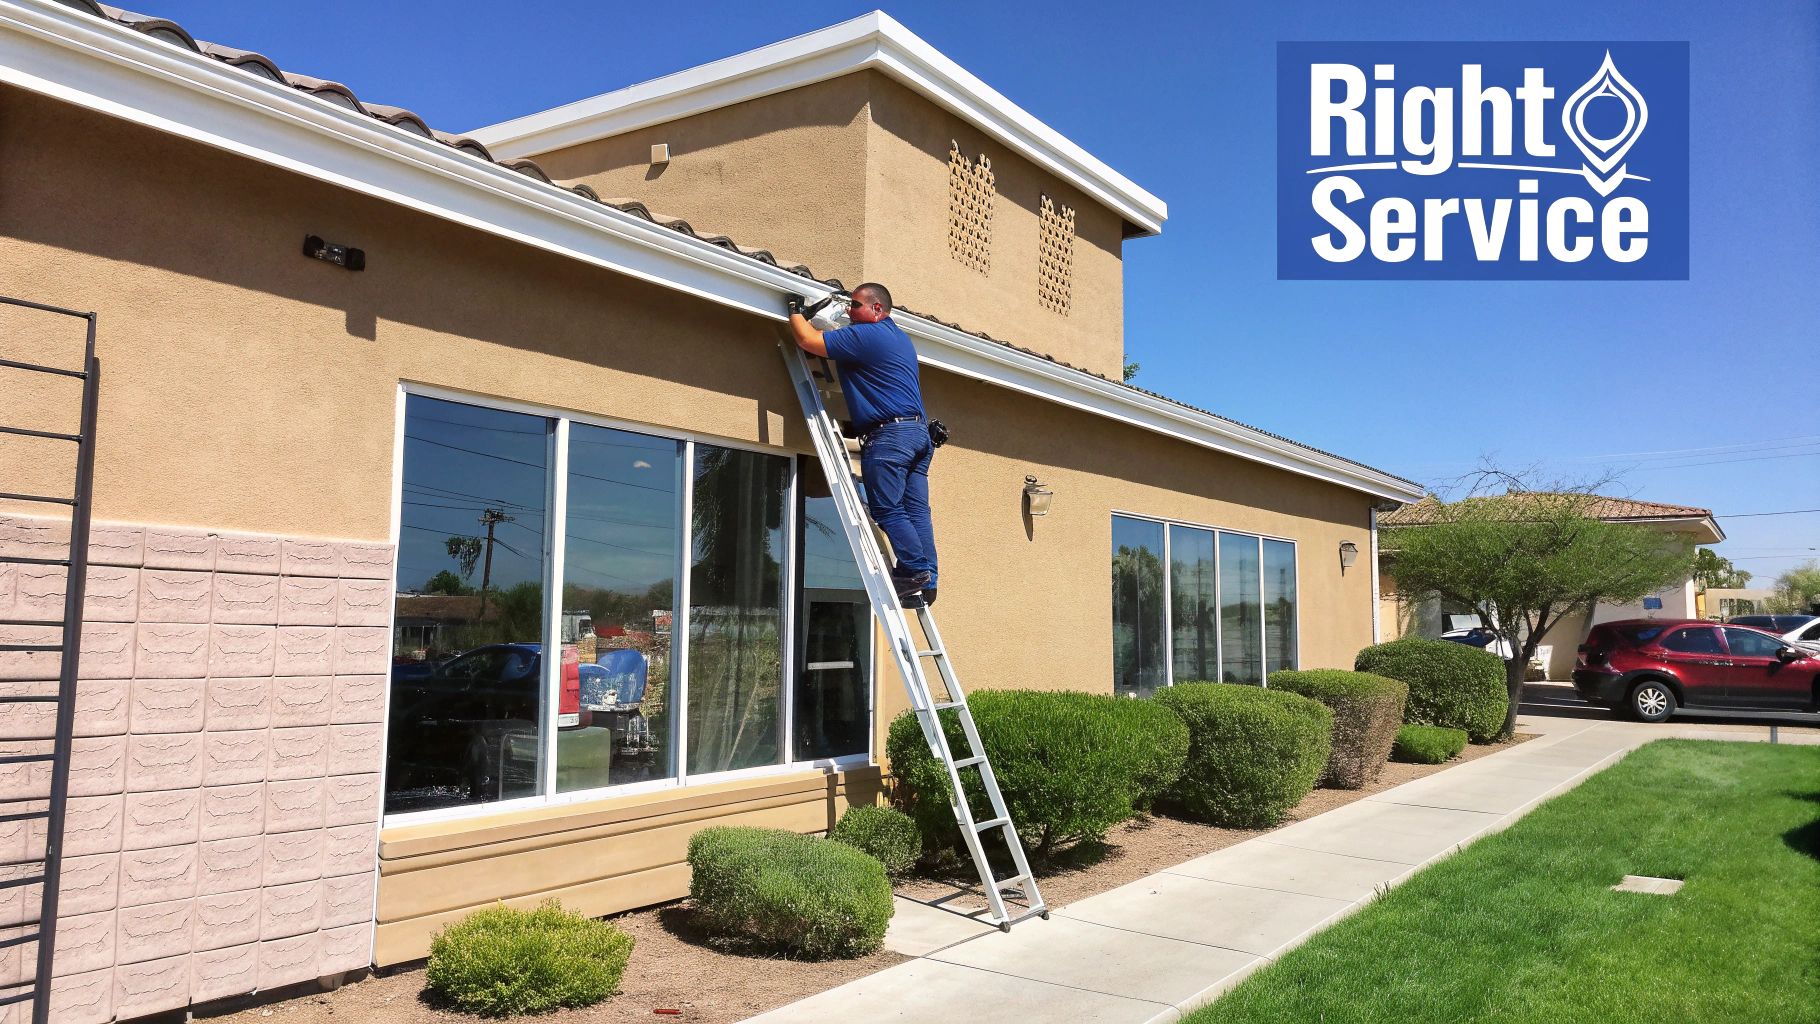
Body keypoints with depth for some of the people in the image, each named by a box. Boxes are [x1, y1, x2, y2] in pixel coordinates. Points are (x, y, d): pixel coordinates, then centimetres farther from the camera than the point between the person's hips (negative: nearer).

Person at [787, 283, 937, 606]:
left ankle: (914, 571, -10)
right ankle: (926, 582, 3)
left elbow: (809, 341, -7)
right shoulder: (901, 337, 24)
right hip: (919, 432, 9)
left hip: (888, 433, -9)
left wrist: (796, 310, 10)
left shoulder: (864, 335, -6)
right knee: (916, 510, 4)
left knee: (888, 510, -6)